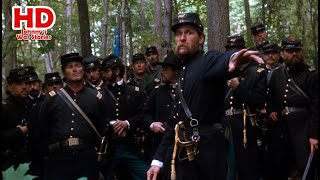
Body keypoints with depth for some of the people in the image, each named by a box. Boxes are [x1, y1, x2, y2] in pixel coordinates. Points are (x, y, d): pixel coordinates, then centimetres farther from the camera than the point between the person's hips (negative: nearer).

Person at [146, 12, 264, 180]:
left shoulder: (208, 61, -8)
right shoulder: (184, 73, 17)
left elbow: (221, 62, -34)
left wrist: (232, 59, -60)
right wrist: (158, 159, 14)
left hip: (207, 151, -8)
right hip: (185, 155, 8)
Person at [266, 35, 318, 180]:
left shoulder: (311, 74, -3)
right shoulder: (277, 74, 12)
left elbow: (316, 106, -10)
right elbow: (271, 97, 26)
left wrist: (314, 134, -17)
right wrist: (271, 111, 5)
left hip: (303, 124, -5)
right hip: (281, 125, 5)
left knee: (307, 168, -7)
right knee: (276, 168, 11)